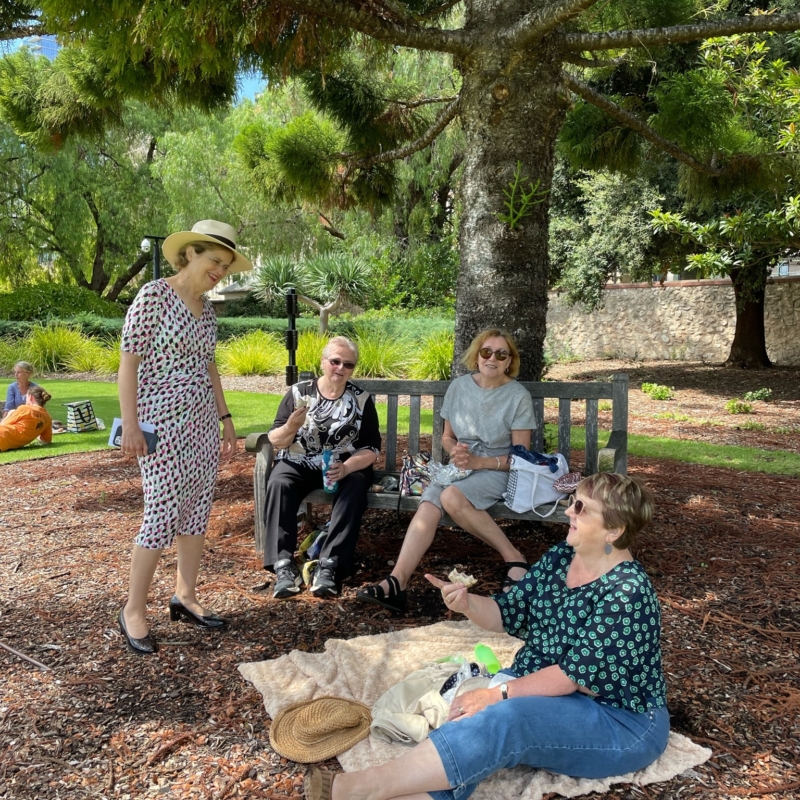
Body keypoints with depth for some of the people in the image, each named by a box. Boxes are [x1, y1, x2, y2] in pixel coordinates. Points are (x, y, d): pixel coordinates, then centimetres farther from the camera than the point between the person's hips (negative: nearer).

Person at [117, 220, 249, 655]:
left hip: (202, 421, 8)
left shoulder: (206, 307, 12)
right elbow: (129, 361, -12)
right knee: (162, 513, -5)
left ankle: (185, 596, 23)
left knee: (198, 509, 10)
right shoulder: (153, 296, -10)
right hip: (163, 422, -7)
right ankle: (133, 611, 10)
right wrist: (129, 422, -19)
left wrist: (225, 417, 16)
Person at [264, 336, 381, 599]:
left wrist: (346, 468, -22)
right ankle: (283, 564, -33)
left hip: (347, 466, 0)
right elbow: (276, 441, 0)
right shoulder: (299, 392, 1)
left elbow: (372, 447, -2)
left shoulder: (361, 399, 2)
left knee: (354, 489, -32)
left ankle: (329, 566, -35)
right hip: (299, 463, 0)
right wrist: (291, 426, -24)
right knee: (278, 484, -30)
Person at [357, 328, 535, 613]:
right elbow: (447, 436, 15)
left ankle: (513, 558, -19)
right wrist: (455, 451, -8)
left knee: (452, 497, -34)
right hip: (459, 467, 4)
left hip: (497, 470, -4)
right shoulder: (458, 386, 6)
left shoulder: (519, 396, -5)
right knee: (429, 503, -28)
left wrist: (479, 461, -17)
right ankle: (396, 582, -36)